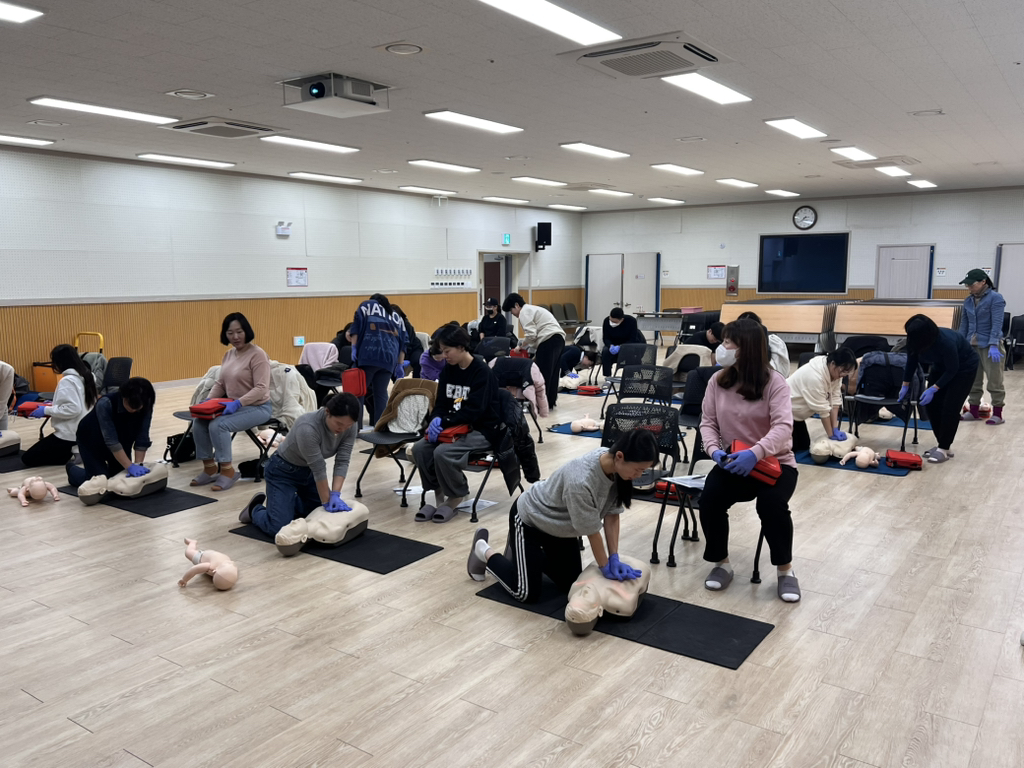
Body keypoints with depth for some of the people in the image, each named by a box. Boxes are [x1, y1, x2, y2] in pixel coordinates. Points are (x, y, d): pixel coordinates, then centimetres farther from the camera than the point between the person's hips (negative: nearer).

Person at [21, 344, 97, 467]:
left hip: (70, 435, -9)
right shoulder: (86, 375, 6)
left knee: (27, 458, 5)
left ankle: (73, 455, -6)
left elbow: (72, 409, -28)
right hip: (84, 431, 9)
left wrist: (47, 410, -16)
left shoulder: (67, 380, -20)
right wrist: (54, 405, 16)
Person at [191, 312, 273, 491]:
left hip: (258, 407, -8)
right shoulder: (228, 354, 10)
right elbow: (219, 384, 13)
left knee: (218, 424, -27)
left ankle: (227, 470, -11)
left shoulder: (257, 354, -16)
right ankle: (210, 468, 2)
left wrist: (238, 403, -32)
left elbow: (261, 389, -22)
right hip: (233, 406, 8)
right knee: (199, 422, -11)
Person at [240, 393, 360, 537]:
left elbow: (342, 461, -16)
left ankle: (288, 502, 26)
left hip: (308, 471, 7)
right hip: (284, 471, -7)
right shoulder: (307, 428, -37)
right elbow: (318, 469, -30)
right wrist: (326, 502, -22)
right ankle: (255, 509, 14)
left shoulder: (349, 427, -18)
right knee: (278, 528, -16)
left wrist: (335, 495, -24)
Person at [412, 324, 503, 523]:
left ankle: (456, 497, -4)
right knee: (420, 448, -15)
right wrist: (435, 422, -15)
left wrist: (443, 422, -25)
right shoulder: (447, 370, 6)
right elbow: (441, 404, 7)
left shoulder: (482, 372, -16)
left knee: (442, 453, -29)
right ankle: (439, 495, 0)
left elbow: (474, 410, -22)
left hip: (482, 430, -7)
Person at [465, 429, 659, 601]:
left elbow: (612, 514, -10)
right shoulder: (581, 481, -42)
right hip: (529, 519, -8)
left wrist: (614, 558, -14)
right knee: (527, 593, -2)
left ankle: (530, 554, 32)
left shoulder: (616, 467, -20)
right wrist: (605, 568, -14)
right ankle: (484, 551, 18)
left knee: (570, 585, 13)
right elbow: (591, 531, -27)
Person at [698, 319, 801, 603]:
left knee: (772, 504, -30)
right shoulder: (717, 381, 0)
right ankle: (721, 563, 0)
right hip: (732, 461, 3)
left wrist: (756, 453, -41)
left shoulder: (774, 382, -13)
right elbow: (708, 422, -1)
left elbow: (783, 427, -25)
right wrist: (714, 449, -22)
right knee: (709, 499, -23)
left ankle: (785, 570, -5)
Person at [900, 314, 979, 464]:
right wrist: (905, 385, 3)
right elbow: (911, 362, -3)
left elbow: (952, 370, -26)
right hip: (941, 366, 6)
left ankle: (944, 449, -5)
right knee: (931, 404, -1)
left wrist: (933, 389, -29)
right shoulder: (915, 340, -22)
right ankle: (942, 444, 10)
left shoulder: (946, 341, -40)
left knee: (950, 407, -13)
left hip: (964, 367, -6)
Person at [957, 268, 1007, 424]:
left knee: (994, 381, 0)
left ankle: (997, 413, 7)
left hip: (990, 345, -6)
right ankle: (974, 411, 18)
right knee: (972, 381, 10)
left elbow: (997, 324, -17)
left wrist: (993, 345, -25)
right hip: (971, 345, 6)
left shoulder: (995, 298, -9)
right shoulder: (968, 301, 10)